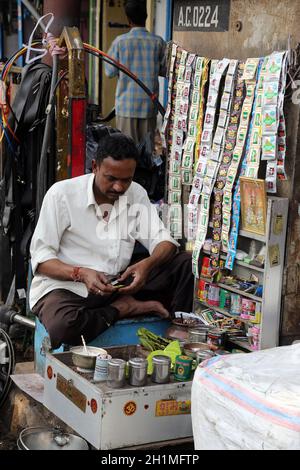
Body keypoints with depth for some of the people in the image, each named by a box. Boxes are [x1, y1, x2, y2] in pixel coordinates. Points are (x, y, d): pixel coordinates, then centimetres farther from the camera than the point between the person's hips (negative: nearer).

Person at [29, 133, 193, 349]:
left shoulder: (137, 194, 2)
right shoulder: (62, 193, -11)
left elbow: (164, 241, -2)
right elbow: (40, 258, -11)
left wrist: (147, 264, -26)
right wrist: (81, 273, -29)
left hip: (116, 285, 4)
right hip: (64, 286, -4)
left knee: (186, 263, -10)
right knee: (64, 325, -40)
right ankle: (121, 309, -14)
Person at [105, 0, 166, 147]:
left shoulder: (120, 41, -7)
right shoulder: (158, 42, -3)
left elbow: (110, 72, -1)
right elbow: (165, 71, 5)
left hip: (126, 104, -1)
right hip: (149, 104, 1)